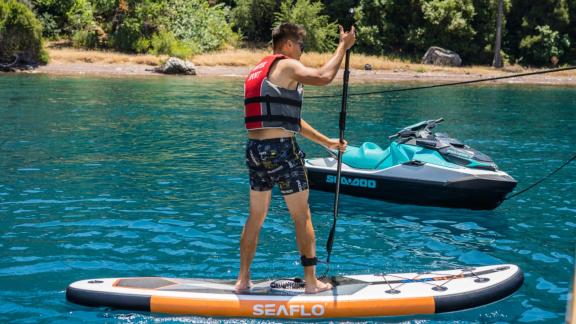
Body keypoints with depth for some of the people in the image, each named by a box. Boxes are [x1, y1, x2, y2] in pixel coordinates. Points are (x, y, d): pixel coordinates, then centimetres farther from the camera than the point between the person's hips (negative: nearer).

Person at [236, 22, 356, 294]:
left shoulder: (258, 71, 22)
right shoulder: (286, 66, -5)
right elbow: (323, 77, -22)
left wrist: (326, 142, 25)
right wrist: (343, 46, -7)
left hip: (254, 149, 8)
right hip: (280, 149, -8)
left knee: (255, 217, 16)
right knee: (302, 217, 4)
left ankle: (243, 279, 20)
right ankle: (311, 281, 11)